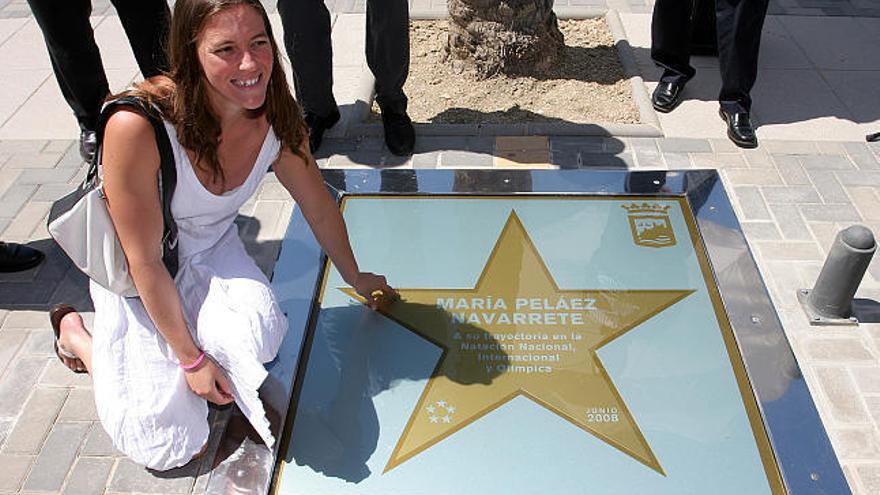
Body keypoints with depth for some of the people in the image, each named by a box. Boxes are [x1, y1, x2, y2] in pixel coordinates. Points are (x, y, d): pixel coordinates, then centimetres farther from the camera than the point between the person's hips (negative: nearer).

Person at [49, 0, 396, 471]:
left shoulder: (275, 117, -17)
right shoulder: (136, 127, -34)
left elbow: (318, 206, 1)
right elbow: (145, 263, -24)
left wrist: (356, 278, 14)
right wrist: (191, 358, -18)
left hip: (214, 251, 4)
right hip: (136, 278, -4)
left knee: (257, 340, -29)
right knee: (169, 445, -5)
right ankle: (76, 335, 17)